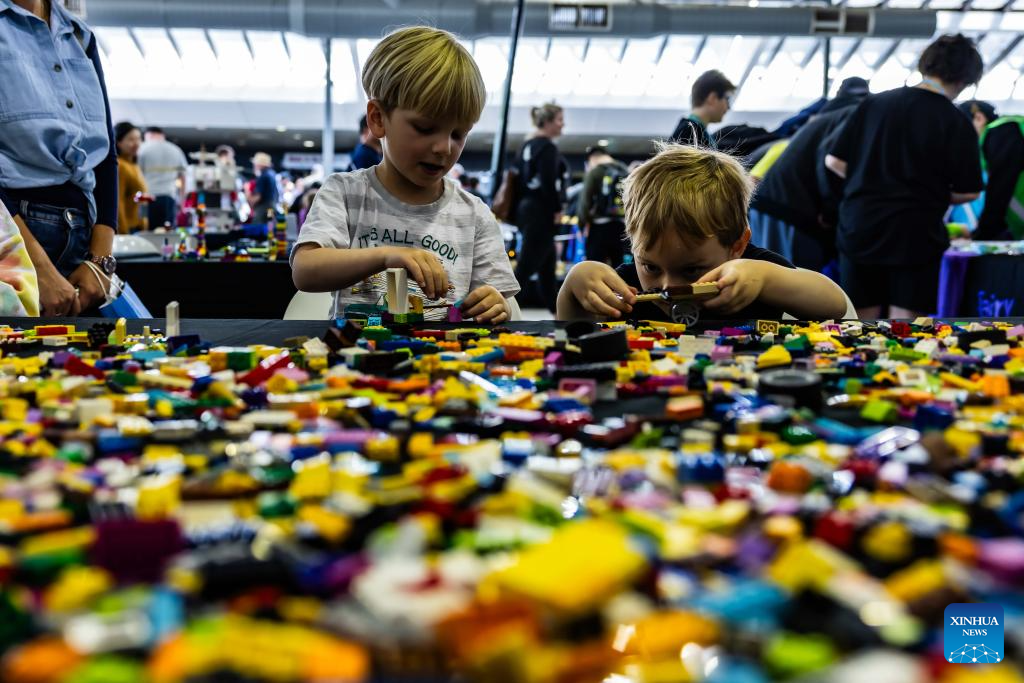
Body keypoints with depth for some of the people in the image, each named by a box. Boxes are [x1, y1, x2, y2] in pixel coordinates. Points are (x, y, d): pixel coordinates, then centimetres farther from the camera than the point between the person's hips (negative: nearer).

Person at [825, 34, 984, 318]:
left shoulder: (873, 103, 1)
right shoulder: (957, 124, -7)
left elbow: (834, 161, 2)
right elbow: (968, 191, -5)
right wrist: (933, 193, 14)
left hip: (859, 228, 3)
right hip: (915, 235, -3)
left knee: (861, 320, 15)